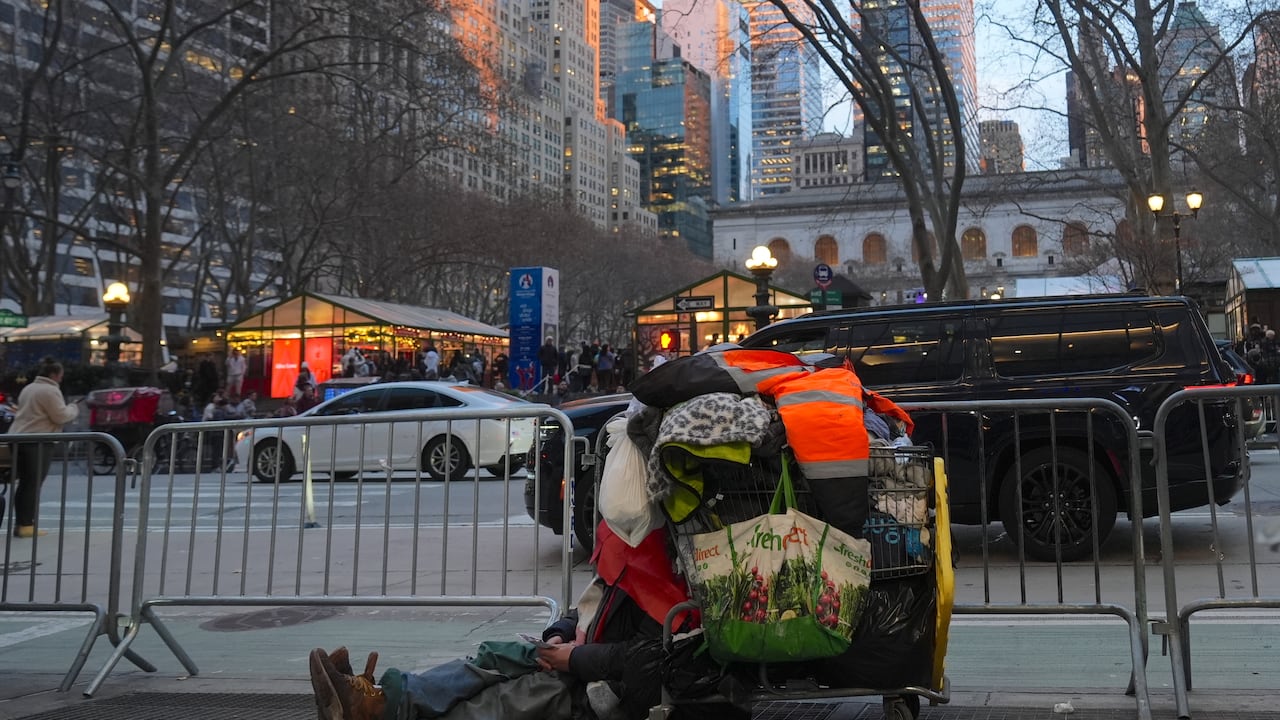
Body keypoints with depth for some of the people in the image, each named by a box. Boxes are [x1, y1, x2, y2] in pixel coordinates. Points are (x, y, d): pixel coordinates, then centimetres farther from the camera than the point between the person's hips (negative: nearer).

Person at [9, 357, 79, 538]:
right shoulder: (50, 390, -10)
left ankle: (20, 523, 13)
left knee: (24, 483, 12)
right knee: (33, 484, -6)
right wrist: (73, 409, 7)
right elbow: (61, 416, -12)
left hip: (18, 438, 9)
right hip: (38, 442, -9)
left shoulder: (28, 389, 20)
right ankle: (26, 525, -7)